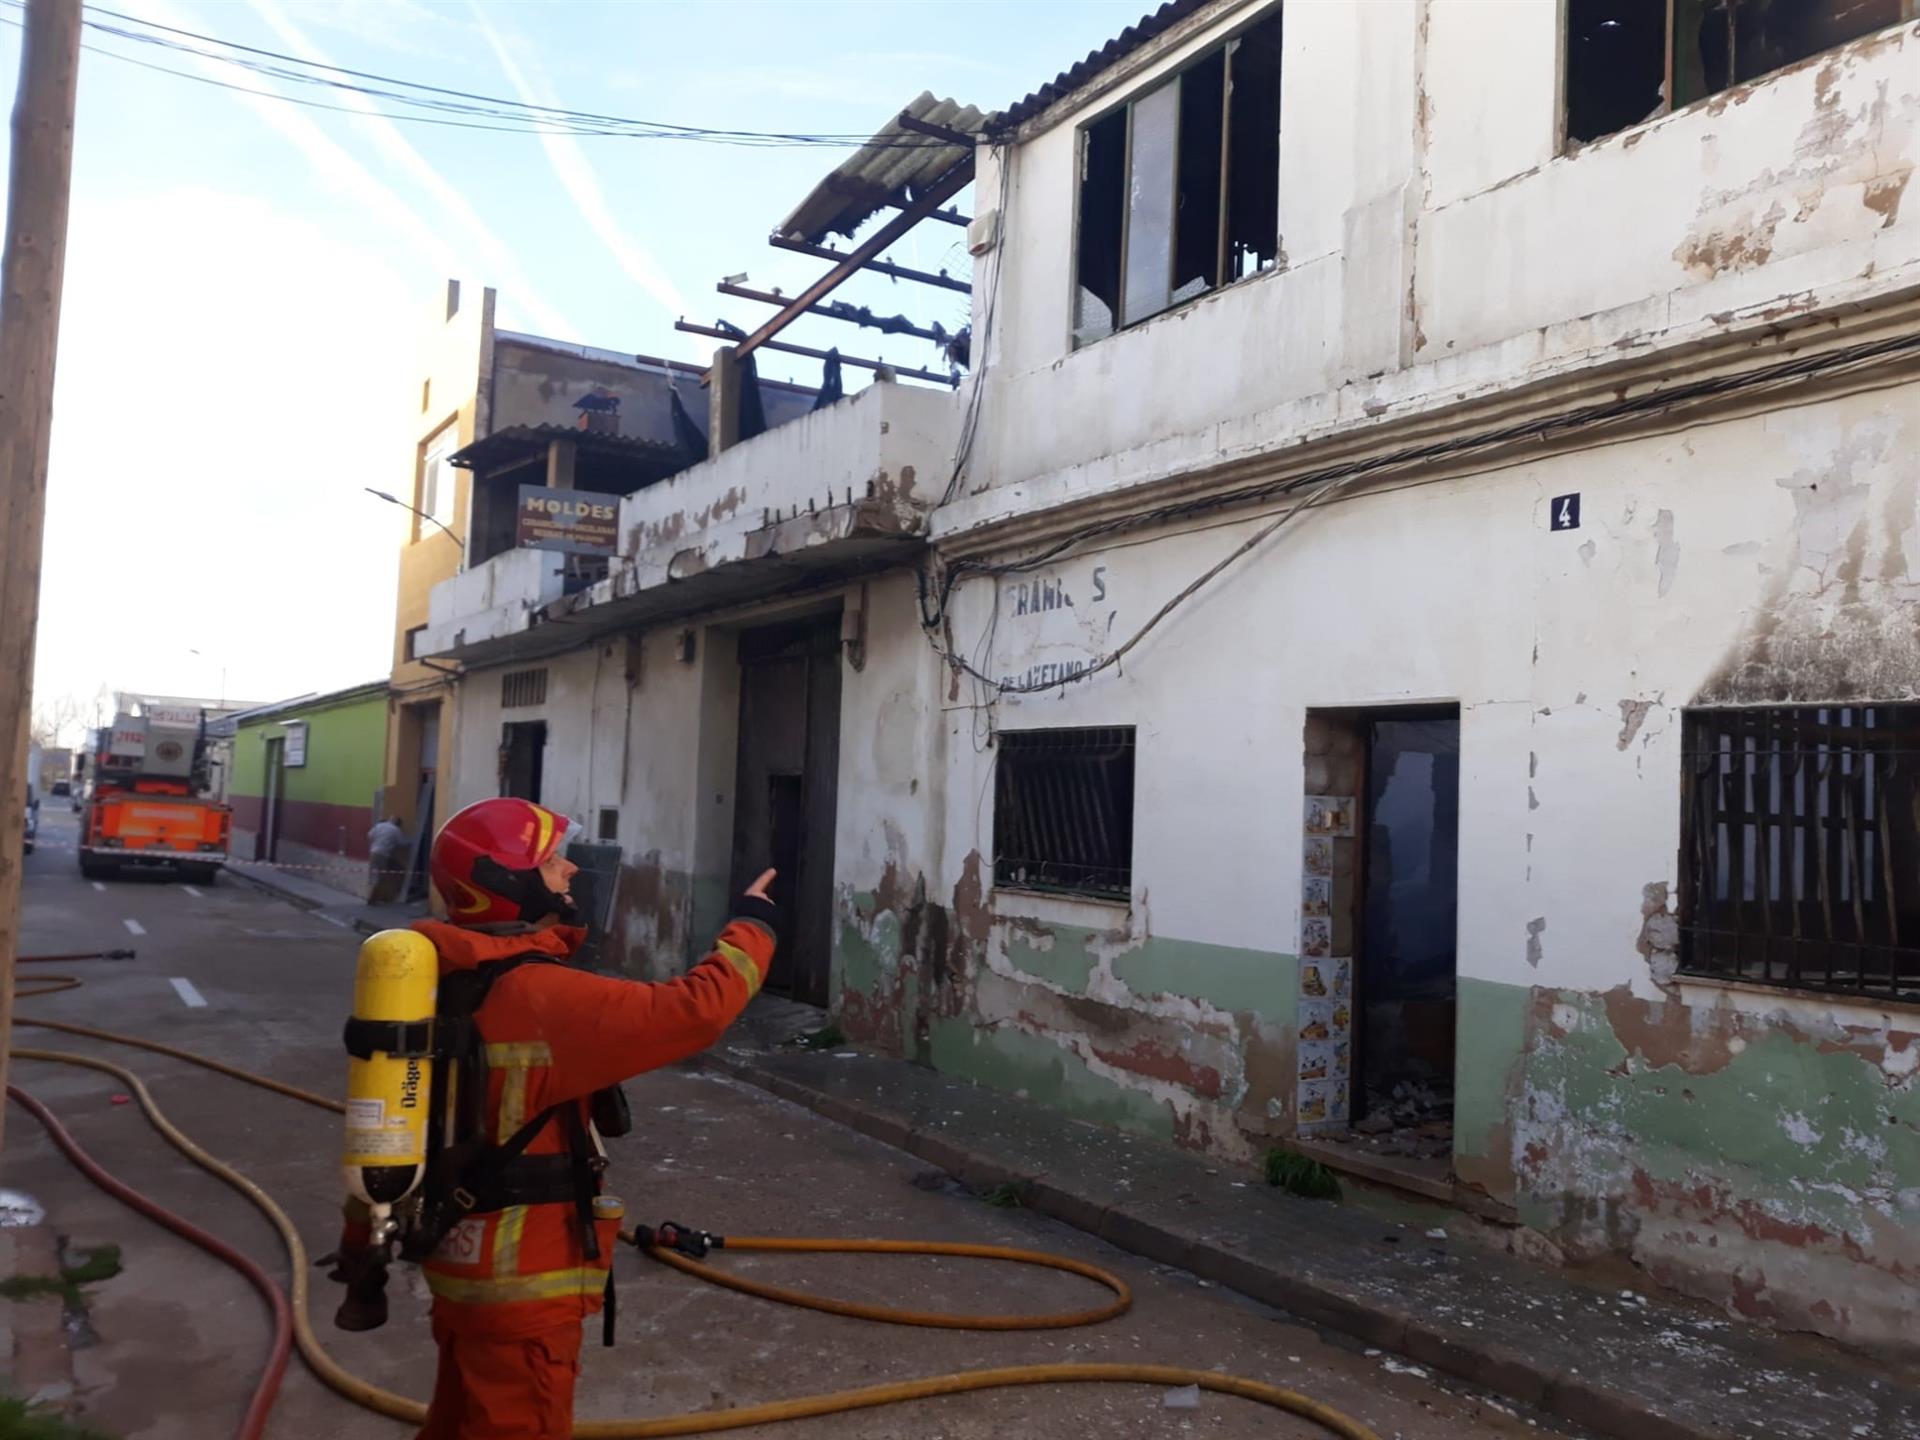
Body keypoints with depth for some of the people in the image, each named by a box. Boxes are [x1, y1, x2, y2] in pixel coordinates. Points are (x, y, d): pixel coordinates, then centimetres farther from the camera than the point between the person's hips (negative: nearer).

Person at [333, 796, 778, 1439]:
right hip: (520, 1280, -9)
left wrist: (363, 1234, 20)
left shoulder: (446, 975, 3)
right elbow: (692, 1012, -29)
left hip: (467, 1259, 9)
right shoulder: (539, 998, -26)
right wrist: (751, 925, -12)